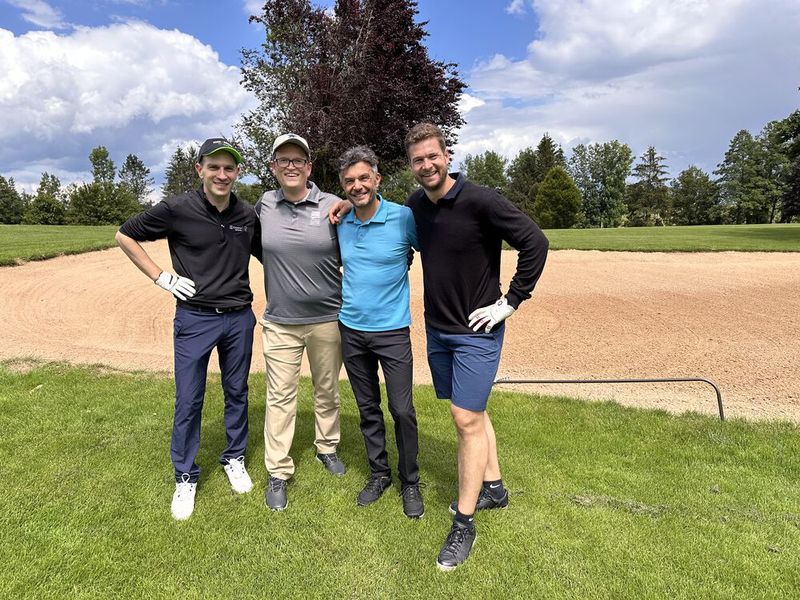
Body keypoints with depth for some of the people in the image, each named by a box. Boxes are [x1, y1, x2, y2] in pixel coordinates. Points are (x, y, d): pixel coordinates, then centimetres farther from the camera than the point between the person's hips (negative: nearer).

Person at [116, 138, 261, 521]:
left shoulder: (248, 215, 1)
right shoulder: (177, 210, -9)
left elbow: (265, 254, 18)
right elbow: (125, 236, 2)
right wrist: (160, 277, -5)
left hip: (239, 317, 3)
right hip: (194, 318, -3)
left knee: (237, 393, 14)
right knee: (188, 401, 5)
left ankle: (234, 459, 34)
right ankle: (185, 477, 23)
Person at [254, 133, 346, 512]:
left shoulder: (333, 206, -7)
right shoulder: (263, 206, 0)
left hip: (327, 319, -1)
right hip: (280, 321, 1)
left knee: (327, 391, 16)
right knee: (280, 397, 6)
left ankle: (327, 448, 39)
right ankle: (278, 473, 20)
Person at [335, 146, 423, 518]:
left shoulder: (404, 218, -10)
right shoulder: (340, 224, 3)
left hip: (392, 330, -4)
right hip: (351, 330, 4)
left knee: (402, 410, -1)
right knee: (367, 408, 14)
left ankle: (410, 482, 20)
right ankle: (378, 474, 32)